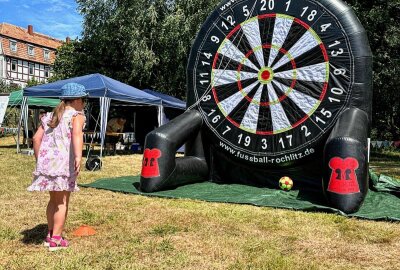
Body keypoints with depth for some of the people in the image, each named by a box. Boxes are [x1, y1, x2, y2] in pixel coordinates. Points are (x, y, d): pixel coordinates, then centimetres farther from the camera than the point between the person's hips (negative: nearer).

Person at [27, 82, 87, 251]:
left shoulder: (50, 116, 18)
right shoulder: (76, 115, -2)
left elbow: (36, 138, 13)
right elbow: (76, 133, -24)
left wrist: (39, 160, 21)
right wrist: (78, 156, -37)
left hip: (46, 162, 7)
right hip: (63, 163, -7)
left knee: (54, 200, 21)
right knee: (62, 202, 5)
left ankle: (50, 235, 31)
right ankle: (55, 240, 9)